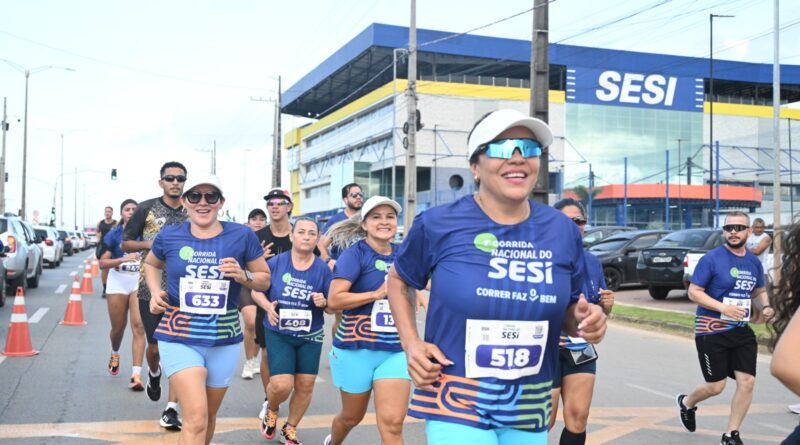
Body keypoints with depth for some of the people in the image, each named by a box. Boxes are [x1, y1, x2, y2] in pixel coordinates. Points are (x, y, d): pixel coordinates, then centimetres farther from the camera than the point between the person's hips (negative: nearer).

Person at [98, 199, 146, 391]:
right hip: (118, 283, 0)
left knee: (138, 327, -12)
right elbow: (102, 263, -8)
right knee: (118, 327, 11)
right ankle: (115, 354, 46)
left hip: (140, 283, 0)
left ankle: (136, 375, -13)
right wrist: (123, 259, -23)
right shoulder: (113, 235, -2)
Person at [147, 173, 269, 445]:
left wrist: (244, 276, -16)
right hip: (179, 338, -2)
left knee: (209, 416, 18)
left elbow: (264, 279, 5)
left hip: (225, 341, 2)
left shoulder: (242, 236, -5)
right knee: (196, 418, -16)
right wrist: (155, 292, 1)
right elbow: (151, 264, 19)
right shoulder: (169, 236, -2)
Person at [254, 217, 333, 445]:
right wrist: (268, 306, -17)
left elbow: (332, 307, 0)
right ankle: (271, 410, 25)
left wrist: (324, 302, -22)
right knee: (281, 385, -12)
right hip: (279, 334, -2)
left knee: (305, 385, 6)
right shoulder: (276, 262, -9)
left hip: (310, 336, 2)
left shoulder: (323, 269, -6)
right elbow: (256, 290, 1)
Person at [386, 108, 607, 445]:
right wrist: (411, 343, -4)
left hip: (529, 410, 4)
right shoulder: (438, 224, -9)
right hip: (457, 405, -4)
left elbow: (568, 311, 12)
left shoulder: (563, 231, 0)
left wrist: (585, 322, -10)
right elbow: (399, 281, 9)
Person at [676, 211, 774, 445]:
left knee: (747, 382, -3)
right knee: (716, 386, 1)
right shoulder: (711, 259, -11)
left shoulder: (754, 262, 7)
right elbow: (694, 292, -11)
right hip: (712, 331, -5)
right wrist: (722, 307, -24)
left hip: (742, 331, 5)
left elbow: (759, 291, 22)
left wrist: (765, 307, 0)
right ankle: (686, 402, 34)